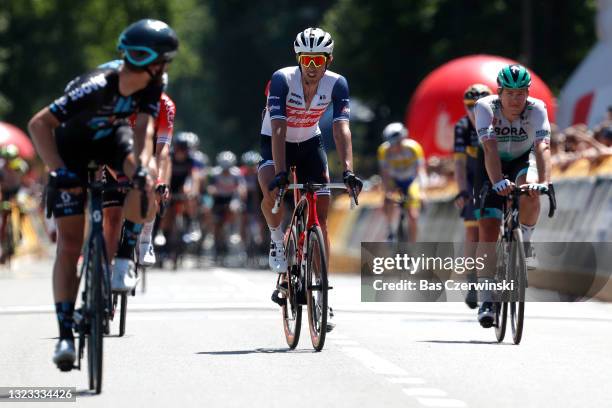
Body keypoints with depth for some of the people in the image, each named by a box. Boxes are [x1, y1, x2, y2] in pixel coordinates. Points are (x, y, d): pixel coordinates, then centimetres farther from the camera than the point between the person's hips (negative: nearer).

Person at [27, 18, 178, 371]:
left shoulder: (151, 86, -24)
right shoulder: (95, 87, -39)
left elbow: (144, 129, -31)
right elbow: (39, 124, -38)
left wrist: (139, 167, -49)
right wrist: (58, 171, -46)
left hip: (110, 137, 4)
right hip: (71, 146, -4)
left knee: (144, 185, -30)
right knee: (70, 242, -10)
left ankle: (124, 256, -5)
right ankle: (66, 334, -7)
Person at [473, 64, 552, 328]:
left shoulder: (537, 109, -25)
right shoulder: (486, 107, -27)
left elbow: (543, 147, -38)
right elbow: (490, 148, -40)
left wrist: (544, 181, -55)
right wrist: (498, 182, -56)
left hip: (522, 161, 1)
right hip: (492, 167, -1)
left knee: (530, 194, -34)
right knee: (488, 230, -13)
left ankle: (524, 239, -4)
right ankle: (487, 298, -6)